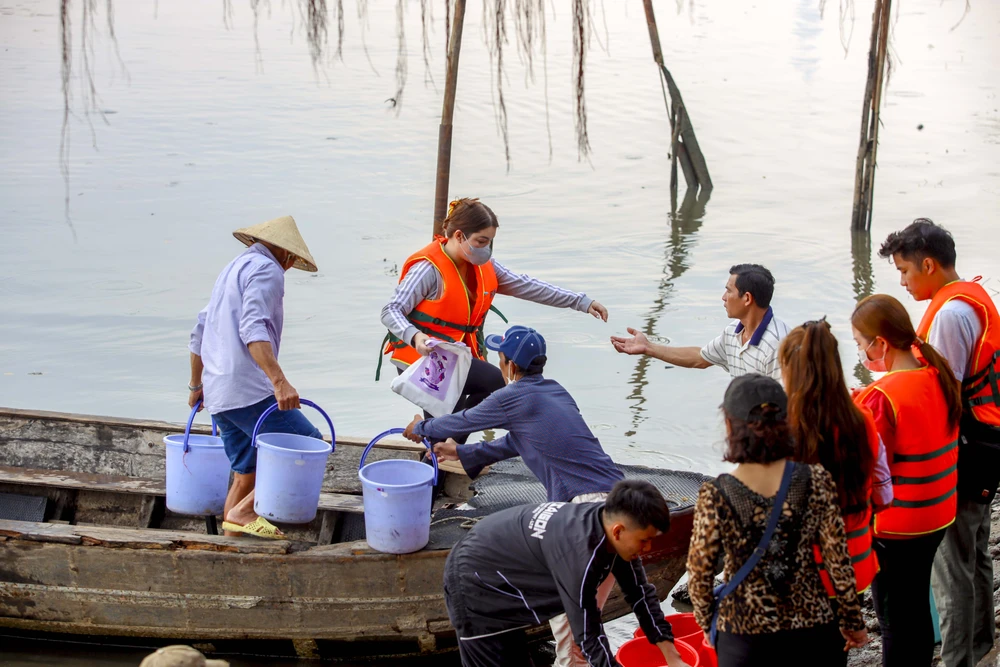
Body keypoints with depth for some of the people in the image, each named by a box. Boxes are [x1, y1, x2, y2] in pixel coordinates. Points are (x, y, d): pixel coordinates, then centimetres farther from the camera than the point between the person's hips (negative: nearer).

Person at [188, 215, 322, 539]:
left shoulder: (233, 269, 25)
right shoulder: (266, 269, -4)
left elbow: (199, 333, 31)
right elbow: (252, 330, -21)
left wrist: (196, 385, 41)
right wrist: (279, 381, -30)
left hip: (218, 395, 10)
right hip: (249, 390, -10)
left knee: (246, 472, 13)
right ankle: (244, 511, -12)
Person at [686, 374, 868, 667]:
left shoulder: (715, 496, -16)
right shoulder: (816, 481, -12)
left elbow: (699, 576, -9)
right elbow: (838, 561, -7)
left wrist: (708, 625, 10)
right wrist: (852, 621, 8)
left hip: (744, 640, -1)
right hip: (813, 631, 1)